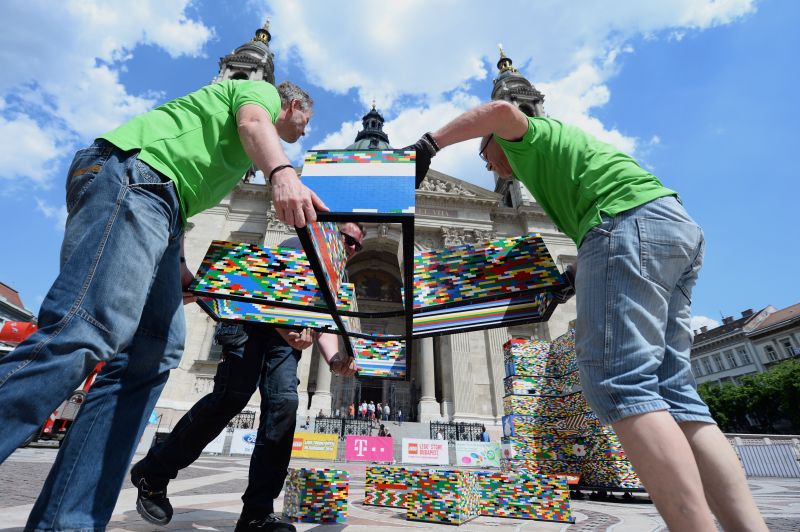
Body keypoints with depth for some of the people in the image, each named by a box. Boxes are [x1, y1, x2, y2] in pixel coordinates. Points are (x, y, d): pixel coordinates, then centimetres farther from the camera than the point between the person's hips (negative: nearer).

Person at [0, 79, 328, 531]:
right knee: (85, 332, -26)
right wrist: (283, 173, -34)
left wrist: (179, 264, 18)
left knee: (155, 353, -6)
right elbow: (253, 123, -12)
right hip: (130, 174, -9)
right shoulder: (261, 90, 15)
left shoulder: (247, 151, 36)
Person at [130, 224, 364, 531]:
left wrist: (335, 361, -22)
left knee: (284, 403, -15)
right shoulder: (297, 247, -5)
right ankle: (152, 474, 6)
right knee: (232, 396, -19)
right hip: (251, 322, -5)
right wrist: (287, 331, -35)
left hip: (284, 336, 5)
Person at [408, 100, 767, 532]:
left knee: (618, 383, -19)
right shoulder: (553, 153, 40)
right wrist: (579, 274, 28)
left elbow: (500, 110, -7)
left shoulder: (527, 135, 17)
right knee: (671, 392, 2)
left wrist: (429, 143, -2)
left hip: (630, 220, -9)